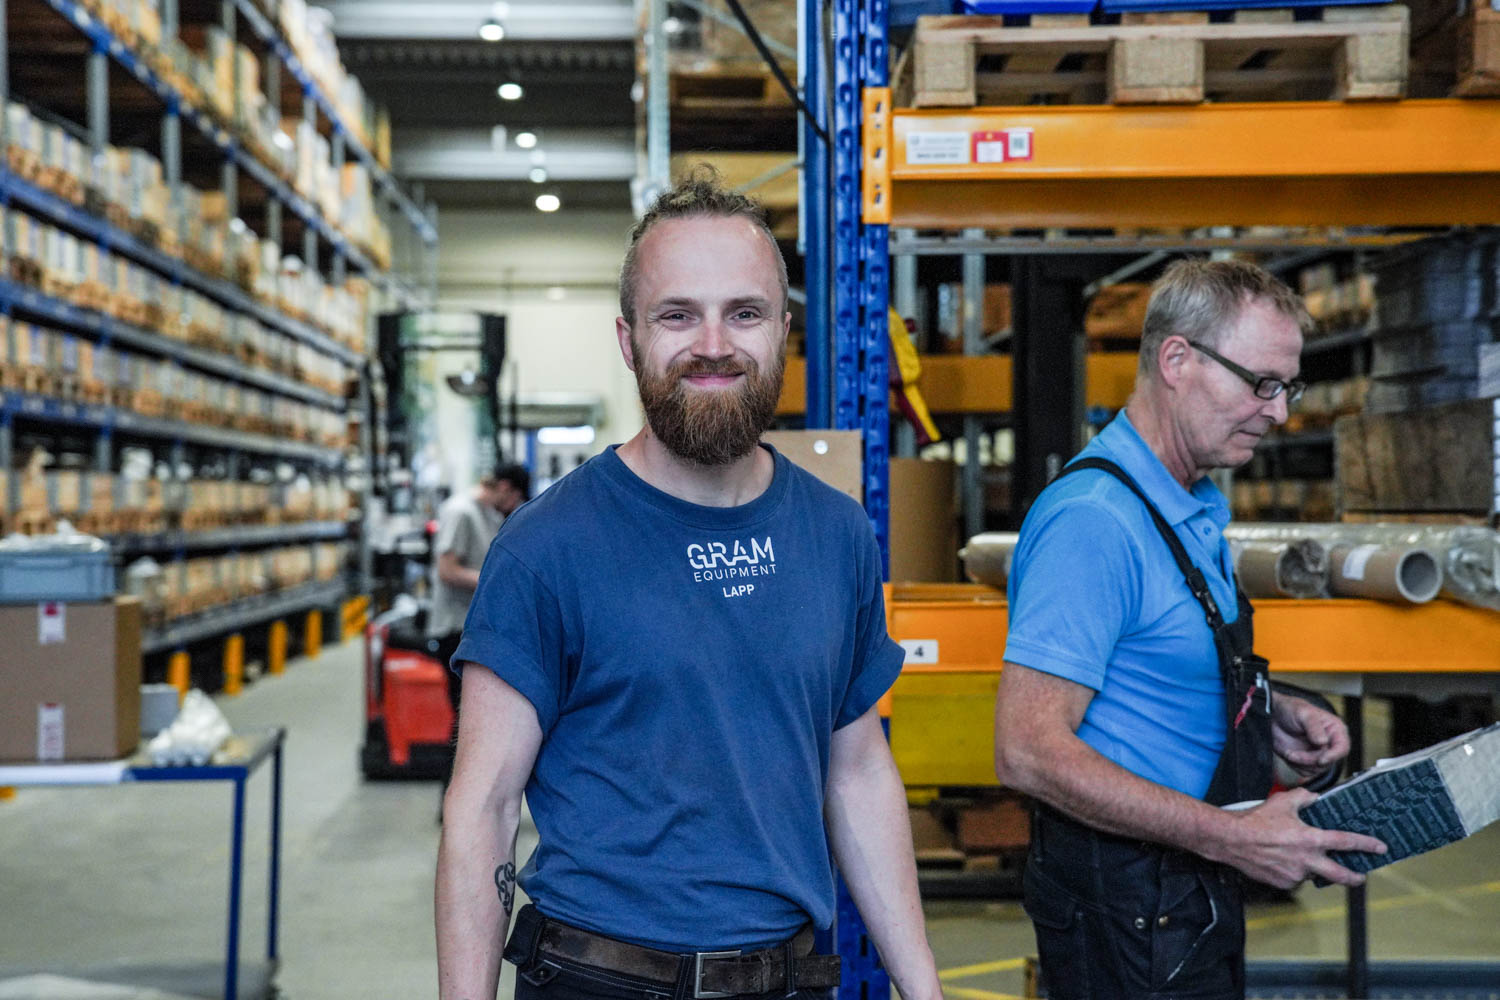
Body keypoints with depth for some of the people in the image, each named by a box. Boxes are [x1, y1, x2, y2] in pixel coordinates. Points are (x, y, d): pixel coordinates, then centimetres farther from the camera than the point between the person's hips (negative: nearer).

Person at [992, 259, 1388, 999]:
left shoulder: (1195, 508, 9)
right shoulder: (1093, 520, -24)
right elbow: (1028, 751, -29)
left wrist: (1270, 715, 4)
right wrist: (1233, 837, -28)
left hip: (1189, 895, 10)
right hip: (1125, 906, -10)